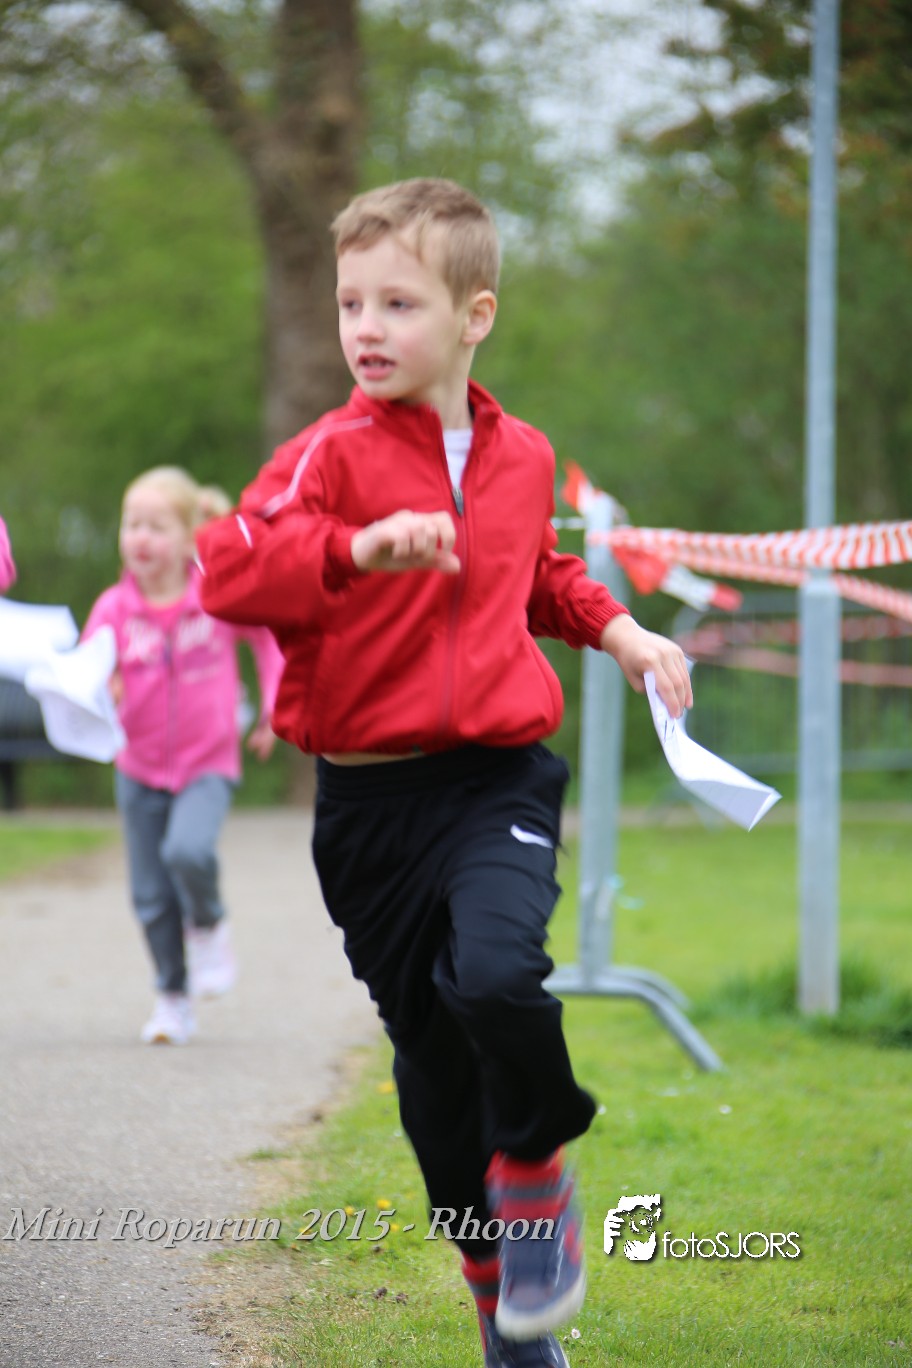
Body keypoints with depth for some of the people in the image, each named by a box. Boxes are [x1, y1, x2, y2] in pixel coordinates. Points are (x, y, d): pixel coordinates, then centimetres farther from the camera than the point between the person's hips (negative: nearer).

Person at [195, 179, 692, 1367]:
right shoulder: (332, 456, -5)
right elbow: (228, 569, -21)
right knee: (432, 1058, 8)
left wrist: (615, 628, 15)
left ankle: (537, 1174, 0)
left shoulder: (522, 457, 8)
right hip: (370, 799, 0)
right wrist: (358, 548, -33)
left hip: (498, 777, 1)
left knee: (497, 974, -29)